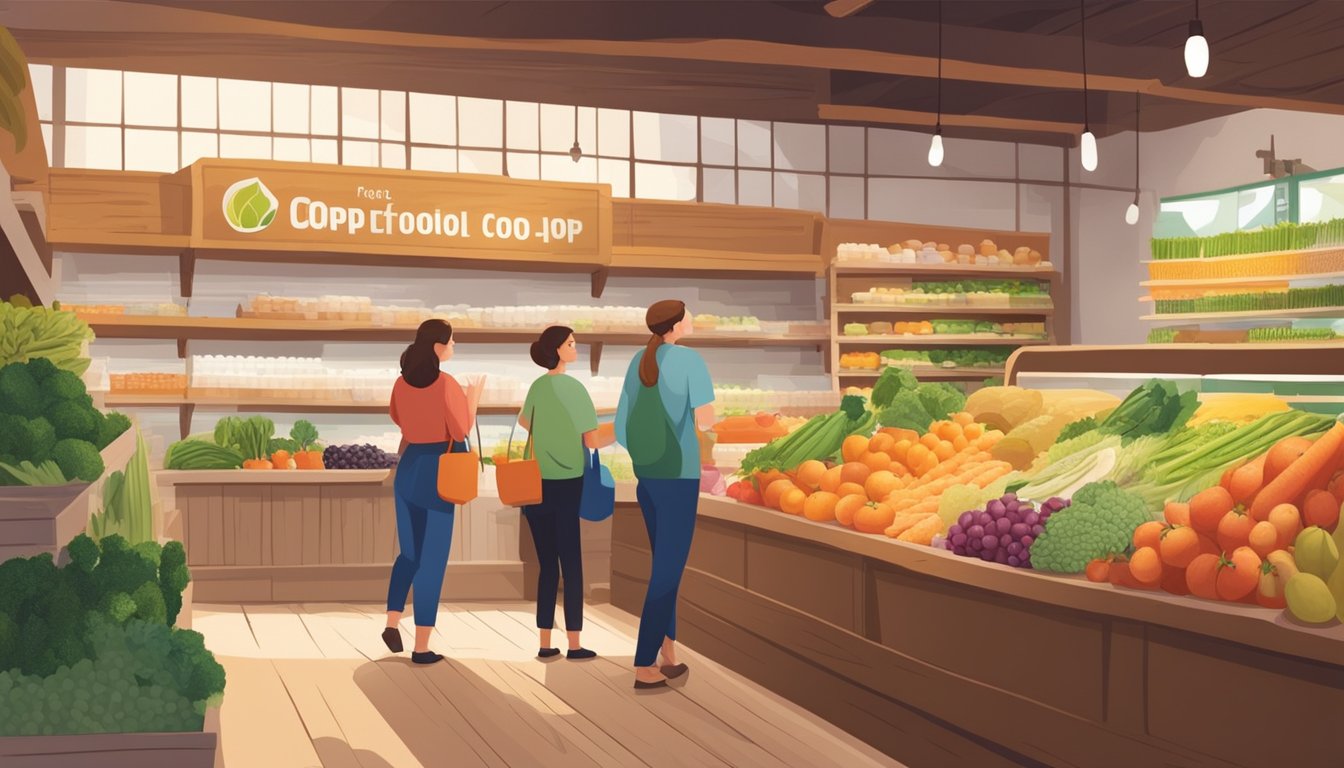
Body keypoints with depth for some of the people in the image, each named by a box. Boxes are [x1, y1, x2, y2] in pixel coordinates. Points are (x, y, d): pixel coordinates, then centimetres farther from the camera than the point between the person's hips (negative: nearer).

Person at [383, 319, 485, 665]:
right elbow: (461, 431, -12)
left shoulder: (402, 383, 4)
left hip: (408, 469, 6)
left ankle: (392, 623, 12)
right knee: (432, 560, 1)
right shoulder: (447, 384, -15)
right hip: (438, 473, -6)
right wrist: (474, 396, 0)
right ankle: (422, 647, 3)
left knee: (409, 552, 22)